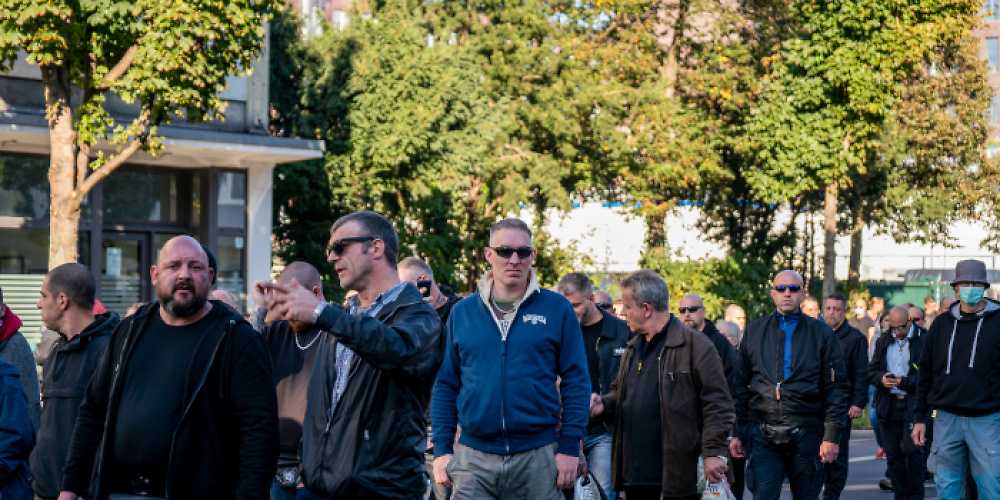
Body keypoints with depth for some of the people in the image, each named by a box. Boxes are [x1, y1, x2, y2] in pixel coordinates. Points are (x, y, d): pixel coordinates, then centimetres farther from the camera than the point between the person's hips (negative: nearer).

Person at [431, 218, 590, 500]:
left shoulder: (557, 309, 1)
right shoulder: (462, 312, 7)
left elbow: (576, 381, 1)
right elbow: (446, 385, 9)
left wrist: (570, 448, -5)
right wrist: (442, 449, 2)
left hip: (538, 455, -1)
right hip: (473, 457, 1)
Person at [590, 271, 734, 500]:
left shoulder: (695, 345, -8)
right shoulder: (633, 348, 17)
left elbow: (717, 403, -11)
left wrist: (713, 452, -17)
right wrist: (605, 403, 8)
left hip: (680, 470, -7)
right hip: (635, 470, 7)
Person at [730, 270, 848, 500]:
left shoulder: (820, 333, 5)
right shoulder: (755, 331, 10)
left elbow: (836, 387, 1)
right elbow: (740, 386, 12)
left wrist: (832, 436, -7)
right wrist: (737, 433, 7)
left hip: (806, 434, 0)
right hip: (763, 433, 0)